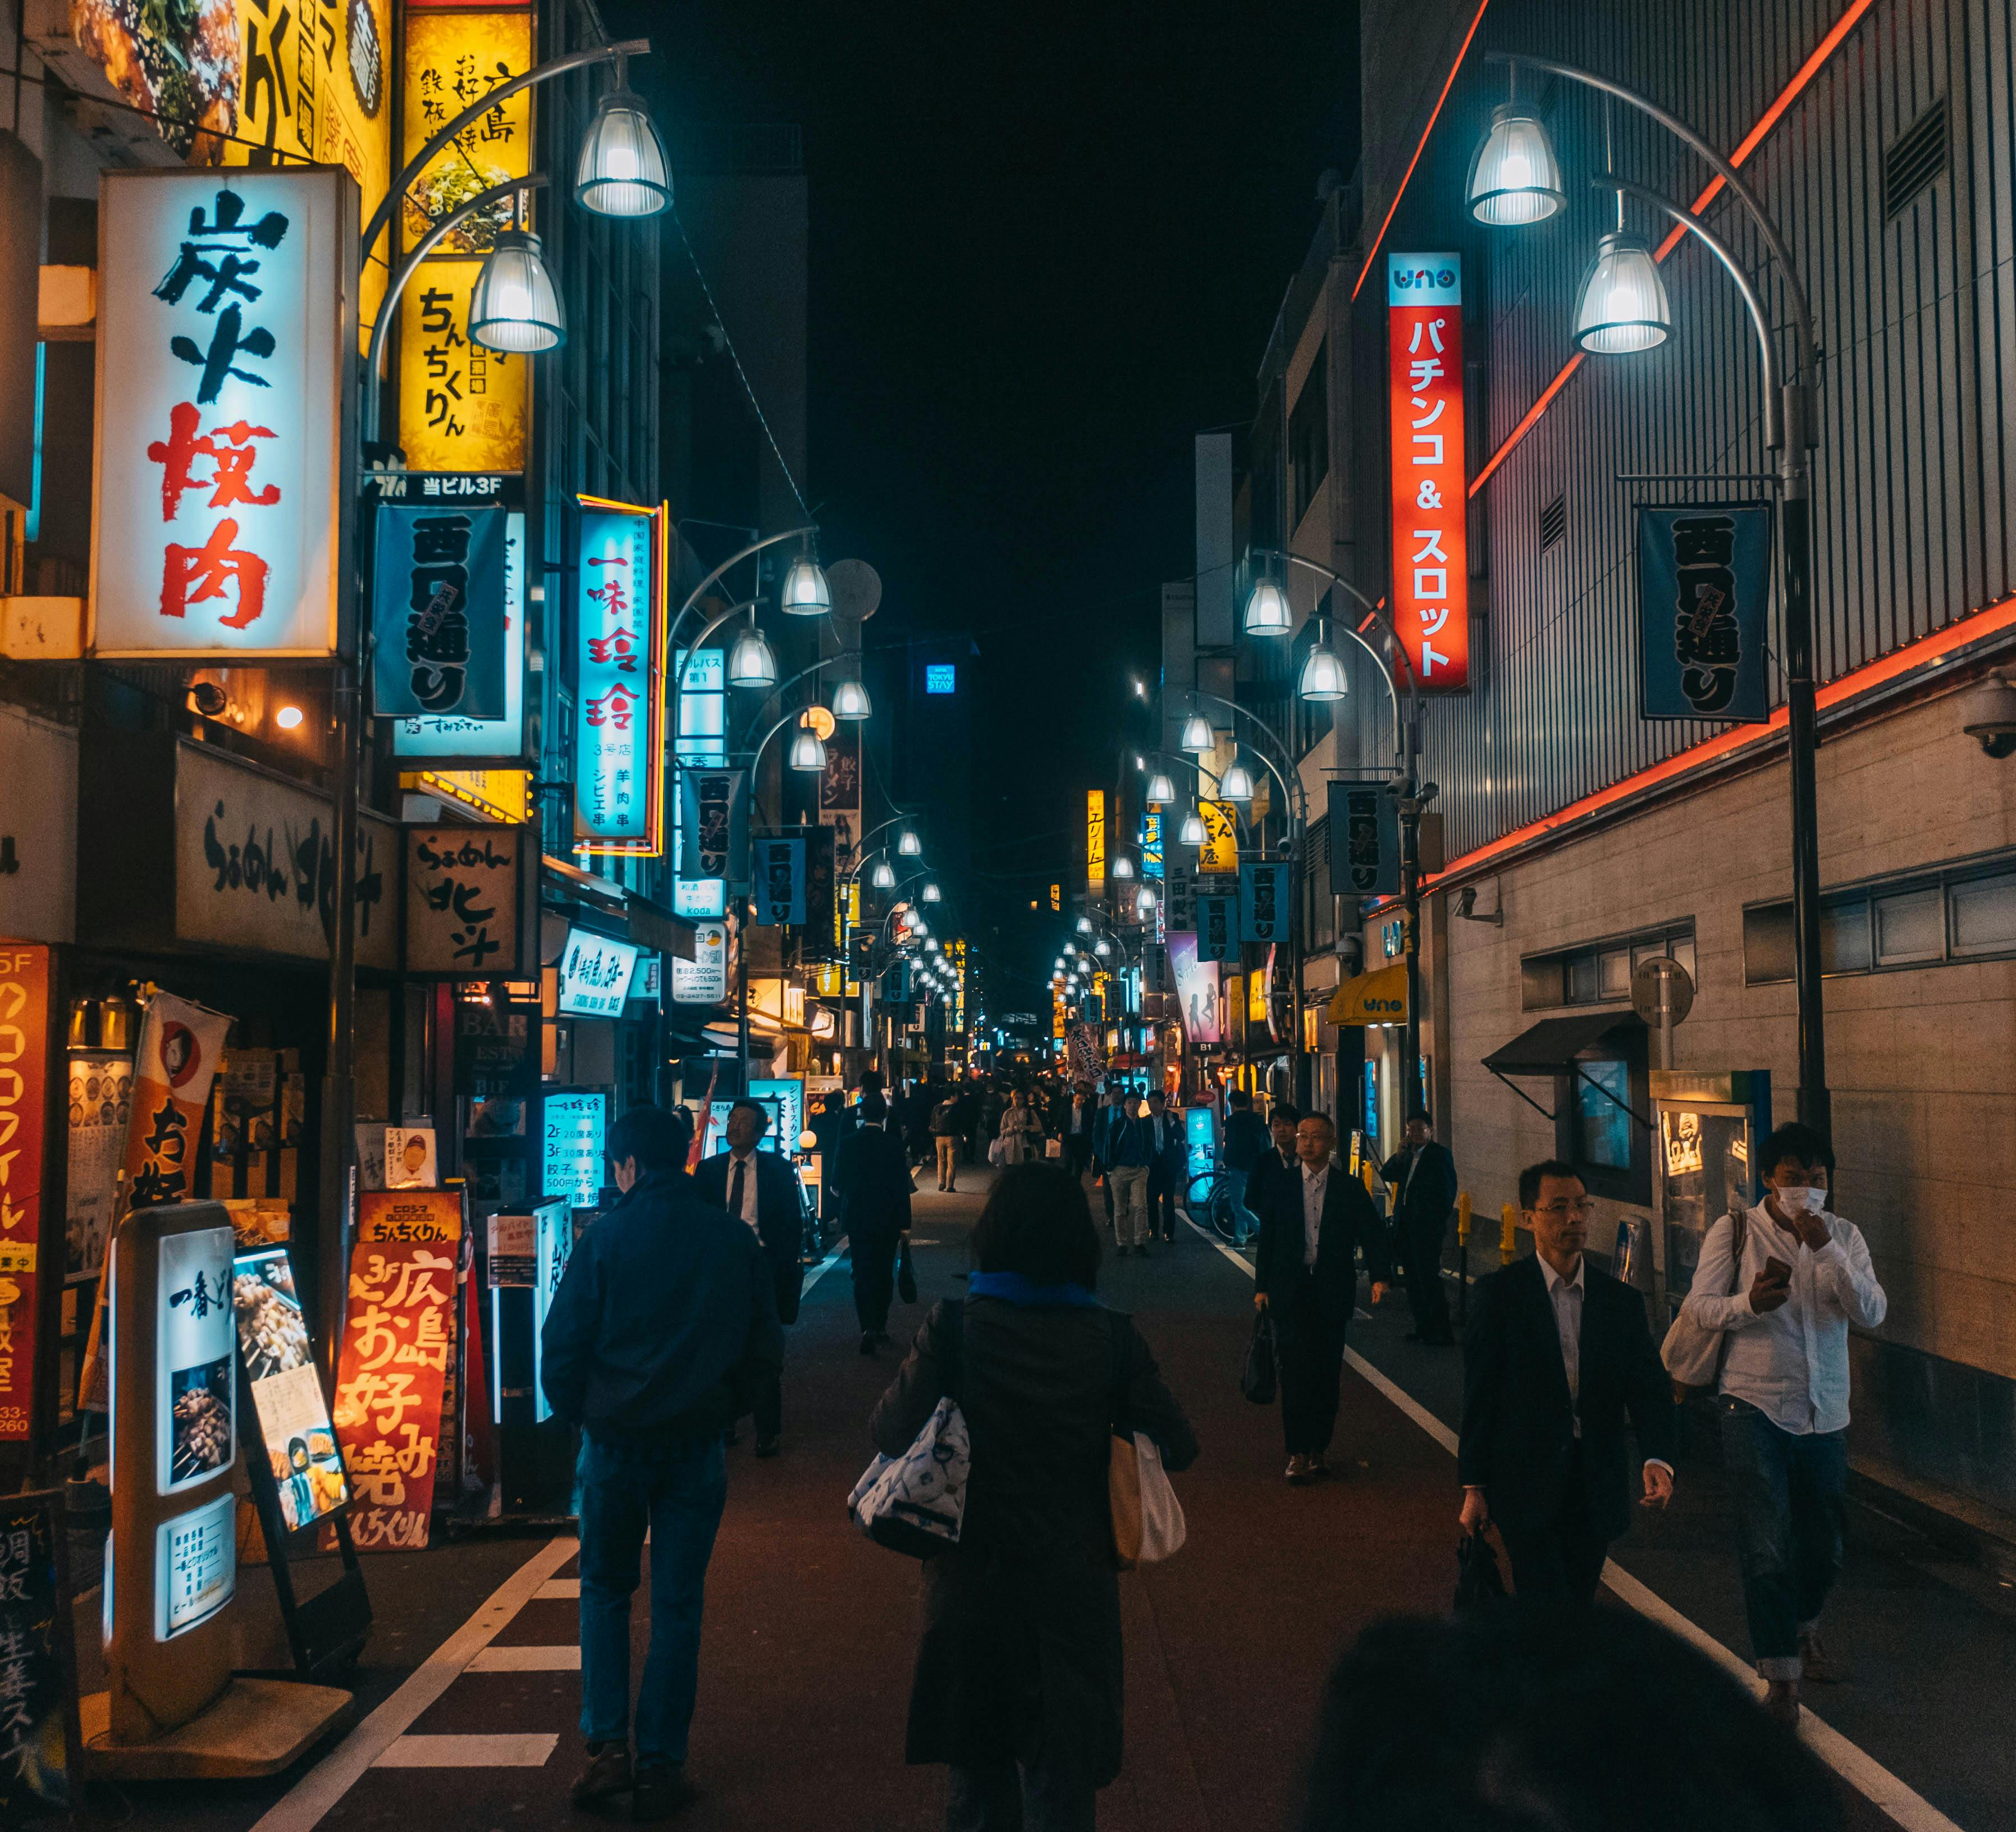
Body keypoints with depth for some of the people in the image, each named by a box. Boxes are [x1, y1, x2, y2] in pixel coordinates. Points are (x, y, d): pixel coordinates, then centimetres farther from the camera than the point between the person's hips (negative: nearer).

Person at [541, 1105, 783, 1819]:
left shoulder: (606, 1237, -8)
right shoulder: (736, 1241, 0)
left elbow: (562, 1344, -7)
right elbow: (765, 1349, 5)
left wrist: (579, 1414, 10)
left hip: (615, 1441, -1)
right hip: (698, 1447, 2)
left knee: (605, 1589, 16)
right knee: (677, 1604, 9)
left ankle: (607, 1747, 7)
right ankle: (661, 1766, 12)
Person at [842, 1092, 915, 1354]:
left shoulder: (850, 1143, -5)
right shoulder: (894, 1143, -10)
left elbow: (841, 1182, 4)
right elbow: (902, 1187, -9)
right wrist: (905, 1224, -3)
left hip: (857, 1217, 0)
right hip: (887, 1219, 0)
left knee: (863, 1275, 1)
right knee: (884, 1274, 14)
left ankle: (868, 1329, -14)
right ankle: (880, 1327, 21)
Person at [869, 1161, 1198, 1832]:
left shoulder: (953, 1328, -14)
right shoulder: (1111, 1338, -11)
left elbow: (890, 1433, -11)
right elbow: (1177, 1447, -6)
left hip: (971, 1580, 0)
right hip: (1073, 1581, 0)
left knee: (979, 1774, 20)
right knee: (1062, 1775, 13)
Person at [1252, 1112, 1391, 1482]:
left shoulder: (1351, 1189, 4)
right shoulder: (1280, 1186, 6)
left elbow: (1372, 1233, 0)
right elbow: (1266, 1239, 10)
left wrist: (1379, 1276, -16)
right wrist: (1262, 1287, 6)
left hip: (1333, 1294, 1)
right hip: (1290, 1294, 0)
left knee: (1327, 1374, 5)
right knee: (1295, 1371, -7)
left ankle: (1319, 1448, 17)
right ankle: (1298, 1453, -2)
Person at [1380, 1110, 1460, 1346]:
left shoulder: (1440, 1154, -4)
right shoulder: (1406, 1155, 15)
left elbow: (1449, 1189, -7)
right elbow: (1387, 1174, 5)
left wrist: (1439, 1219, -11)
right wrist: (1401, 1148, -5)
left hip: (1428, 1227, -7)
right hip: (1405, 1226, 7)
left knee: (1430, 1279, -8)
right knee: (1413, 1280, 11)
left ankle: (1441, 1332, -3)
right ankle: (1423, 1327, 19)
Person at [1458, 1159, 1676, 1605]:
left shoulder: (1621, 1300, 6)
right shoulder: (1500, 1293, -4)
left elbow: (1649, 1389, 0)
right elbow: (1480, 1396, -3)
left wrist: (1657, 1459, -19)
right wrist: (1473, 1488, -4)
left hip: (1597, 1491, 4)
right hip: (1527, 1490, -4)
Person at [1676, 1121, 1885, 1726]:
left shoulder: (1845, 1235, 4)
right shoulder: (1734, 1231, -4)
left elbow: (1871, 1313, -8)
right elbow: (1700, 1306, -5)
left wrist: (1826, 1249, -21)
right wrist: (1749, 1303, -26)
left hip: (1825, 1413, 4)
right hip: (1756, 1408, -4)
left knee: (1823, 1546, 17)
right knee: (1765, 1550, -8)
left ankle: (1803, 1629, 45)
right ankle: (1780, 1674, 3)